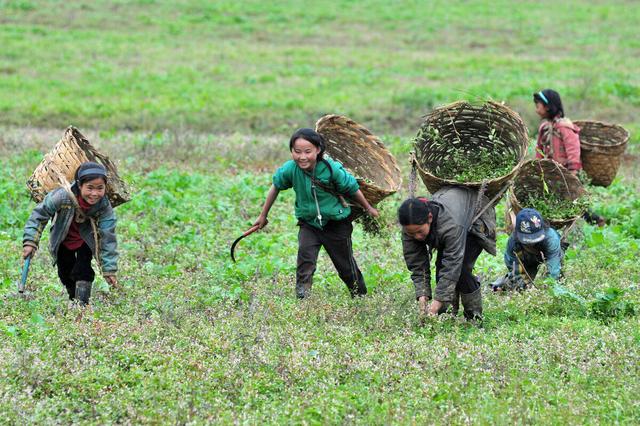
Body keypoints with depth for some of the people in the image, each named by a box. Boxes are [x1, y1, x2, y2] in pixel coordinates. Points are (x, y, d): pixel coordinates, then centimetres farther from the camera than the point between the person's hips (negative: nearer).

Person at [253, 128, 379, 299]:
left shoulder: (332, 169, -27)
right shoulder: (290, 170, -20)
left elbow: (352, 189, -10)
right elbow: (276, 188, 0)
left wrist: (368, 208, 5)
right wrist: (263, 215, 8)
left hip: (336, 225, -1)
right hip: (309, 224, 2)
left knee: (346, 266, 12)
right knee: (305, 255, -26)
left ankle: (360, 296, 35)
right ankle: (301, 297, -25)